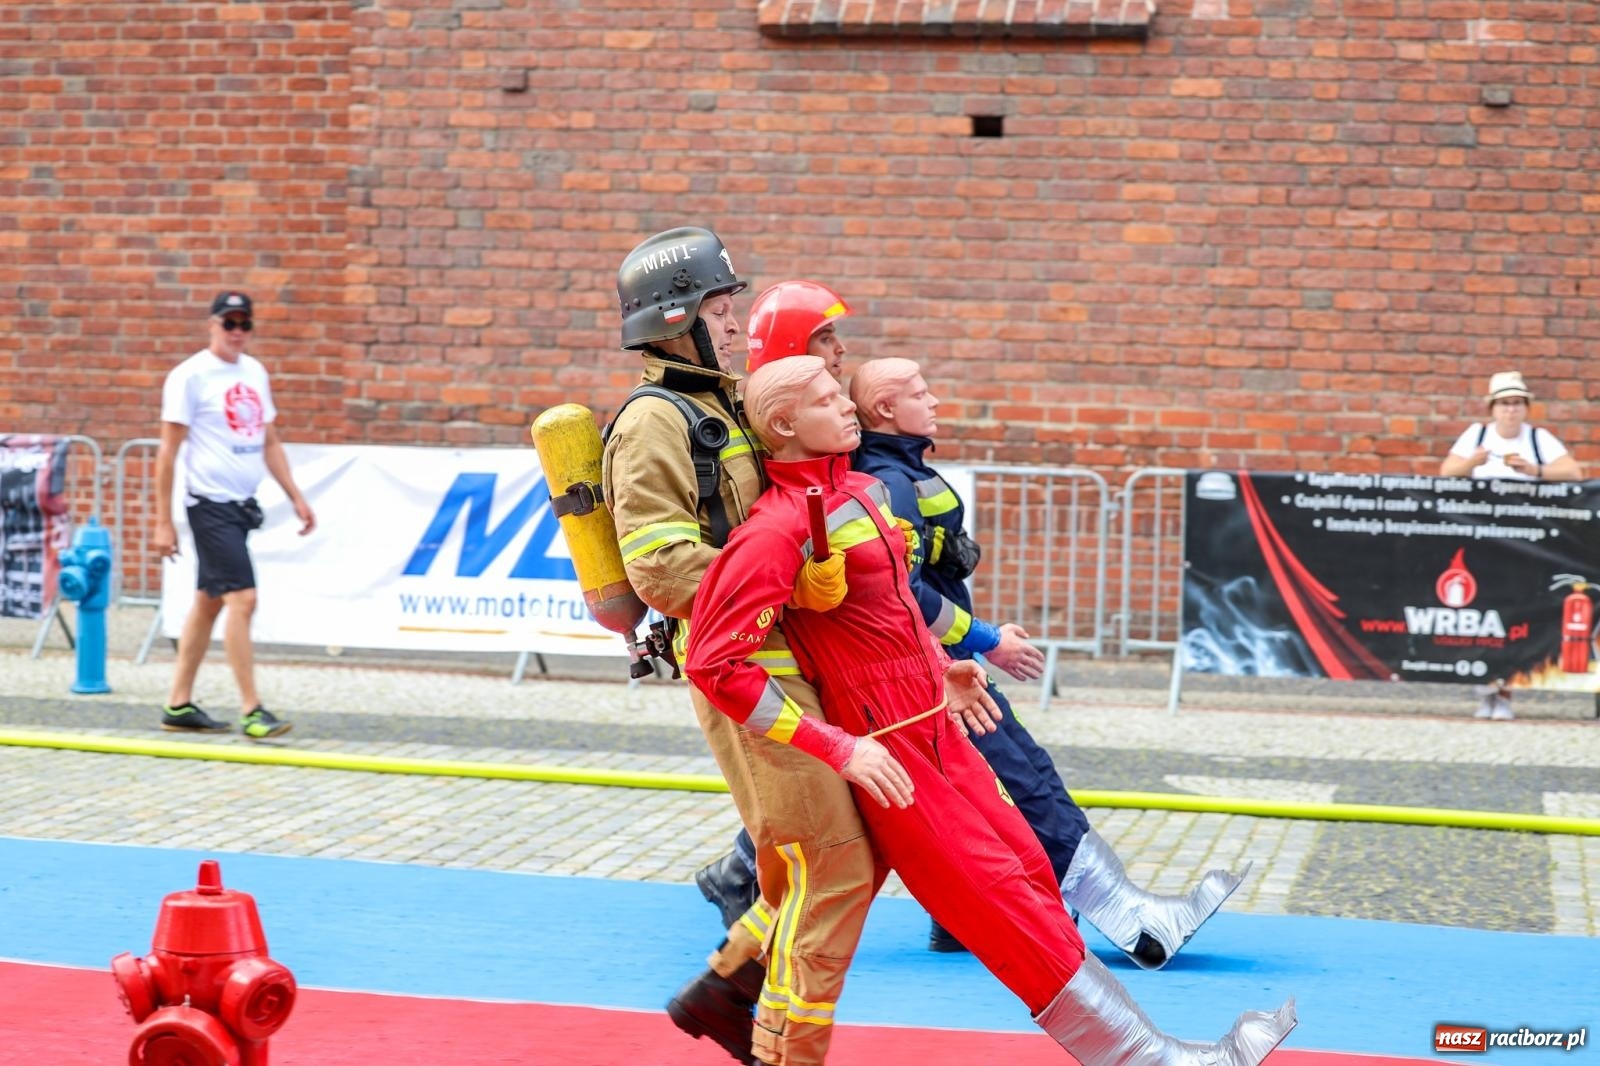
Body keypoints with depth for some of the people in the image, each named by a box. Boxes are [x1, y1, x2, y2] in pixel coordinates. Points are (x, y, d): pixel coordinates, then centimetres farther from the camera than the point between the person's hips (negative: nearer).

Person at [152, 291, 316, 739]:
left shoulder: (255, 373, 13)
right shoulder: (190, 375, -8)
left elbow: (270, 443, 21)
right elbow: (168, 451, -9)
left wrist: (296, 497, 14)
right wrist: (163, 522, -11)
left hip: (242, 504, 8)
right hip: (210, 504, -8)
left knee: (208, 603, 11)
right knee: (242, 599, -14)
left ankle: (179, 705, 18)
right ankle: (251, 711, -12)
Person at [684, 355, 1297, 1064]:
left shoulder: (863, 490, 8)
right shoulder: (778, 528, -19)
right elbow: (714, 662, -25)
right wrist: (838, 746, -25)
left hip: (936, 727, 9)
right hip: (884, 752, -9)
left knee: (1031, 875, 8)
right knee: (1006, 903, -5)